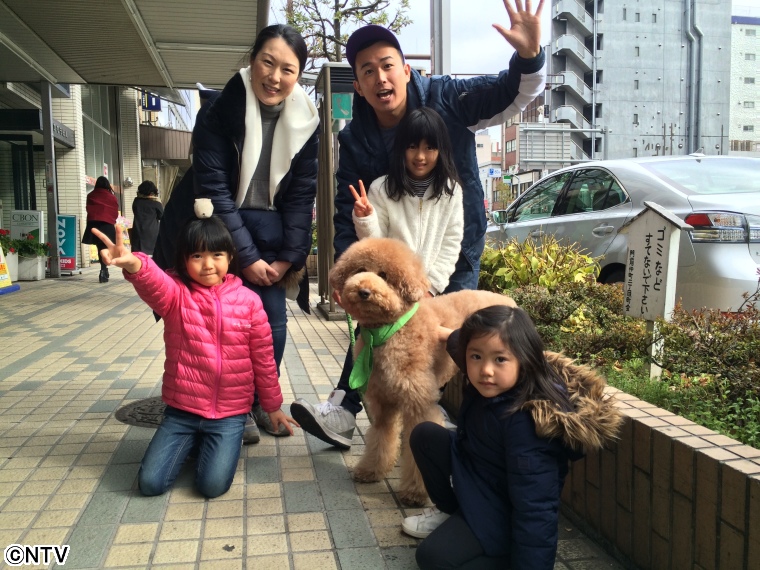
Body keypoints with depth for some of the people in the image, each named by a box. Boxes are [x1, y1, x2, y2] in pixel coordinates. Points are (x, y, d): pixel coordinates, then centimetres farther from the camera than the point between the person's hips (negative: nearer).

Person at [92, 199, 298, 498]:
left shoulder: (248, 300, -4)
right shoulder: (175, 294, -6)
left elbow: (263, 359, 4)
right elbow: (153, 283, -33)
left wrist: (273, 406, 11)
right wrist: (134, 265, -57)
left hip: (230, 412, -1)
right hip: (181, 409, 1)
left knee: (213, 485, -14)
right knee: (150, 483, -4)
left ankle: (224, 442, 19)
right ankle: (191, 441, 25)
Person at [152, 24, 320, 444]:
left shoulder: (305, 121, -4)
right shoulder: (220, 110, -14)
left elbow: (302, 193, -1)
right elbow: (212, 189, -16)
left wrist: (289, 257, -9)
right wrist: (247, 257, -19)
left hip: (269, 230, 3)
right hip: (218, 226, -3)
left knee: (273, 318, 2)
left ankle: (263, 402, 22)